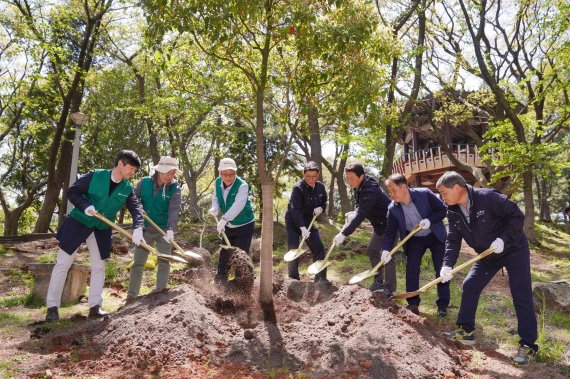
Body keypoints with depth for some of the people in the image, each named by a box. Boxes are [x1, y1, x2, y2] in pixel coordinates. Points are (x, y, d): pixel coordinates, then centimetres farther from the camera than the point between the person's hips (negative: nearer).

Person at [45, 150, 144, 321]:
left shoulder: (127, 189, -5)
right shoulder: (94, 176, -14)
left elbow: (136, 209, -14)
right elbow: (72, 192, -10)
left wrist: (138, 228, -32)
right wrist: (85, 206, -27)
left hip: (101, 229, 4)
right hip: (78, 222, -3)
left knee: (99, 267, 5)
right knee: (63, 263, 0)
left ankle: (95, 306, 15)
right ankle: (52, 305, 11)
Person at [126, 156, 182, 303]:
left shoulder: (175, 188, -10)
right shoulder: (144, 182, -6)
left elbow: (174, 210, -22)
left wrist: (170, 230, -36)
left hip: (164, 229, -1)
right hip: (145, 228, 1)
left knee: (164, 262, 1)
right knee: (138, 262, 3)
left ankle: (160, 293, 12)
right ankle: (131, 295, 11)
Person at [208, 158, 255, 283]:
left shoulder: (242, 186, -27)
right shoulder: (218, 182, -8)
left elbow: (238, 205, -39)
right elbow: (215, 197, 4)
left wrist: (224, 219, -50)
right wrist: (215, 208, -19)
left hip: (244, 225, -6)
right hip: (228, 225, 7)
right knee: (224, 253, 18)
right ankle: (220, 279, 34)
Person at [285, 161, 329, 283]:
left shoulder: (320, 187, -4)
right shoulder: (298, 188, -23)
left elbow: (324, 203, 11)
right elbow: (296, 210, -31)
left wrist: (320, 208, -14)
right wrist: (302, 228, -42)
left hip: (308, 222, 6)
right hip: (293, 222, -5)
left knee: (319, 248, 1)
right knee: (294, 250, -8)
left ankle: (321, 278, 13)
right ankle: (293, 279, 6)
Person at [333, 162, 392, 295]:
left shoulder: (370, 190, -32)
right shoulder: (360, 187, -2)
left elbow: (361, 214, -39)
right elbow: (361, 208, 13)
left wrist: (344, 234, -42)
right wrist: (354, 214, -9)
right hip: (380, 225, 10)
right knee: (372, 250, 14)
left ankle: (390, 290, 4)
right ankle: (379, 282, 24)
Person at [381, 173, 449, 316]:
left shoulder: (424, 194, -25)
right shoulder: (393, 208, -17)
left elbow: (443, 209, -14)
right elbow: (390, 231, -14)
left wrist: (429, 220, -31)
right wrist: (386, 250, -28)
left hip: (435, 236, -2)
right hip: (414, 239, 2)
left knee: (441, 270, 1)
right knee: (411, 269, -4)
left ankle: (443, 304, 14)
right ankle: (413, 303, 10)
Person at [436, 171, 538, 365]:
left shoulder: (488, 197, -28)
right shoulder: (453, 212, -7)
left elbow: (517, 216, -22)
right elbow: (453, 240, -6)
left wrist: (503, 239, -28)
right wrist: (447, 265, -19)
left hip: (514, 250, -6)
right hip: (488, 255, 7)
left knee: (521, 297, -6)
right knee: (469, 286, 2)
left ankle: (528, 345, 4)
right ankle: (466, 330, 14)